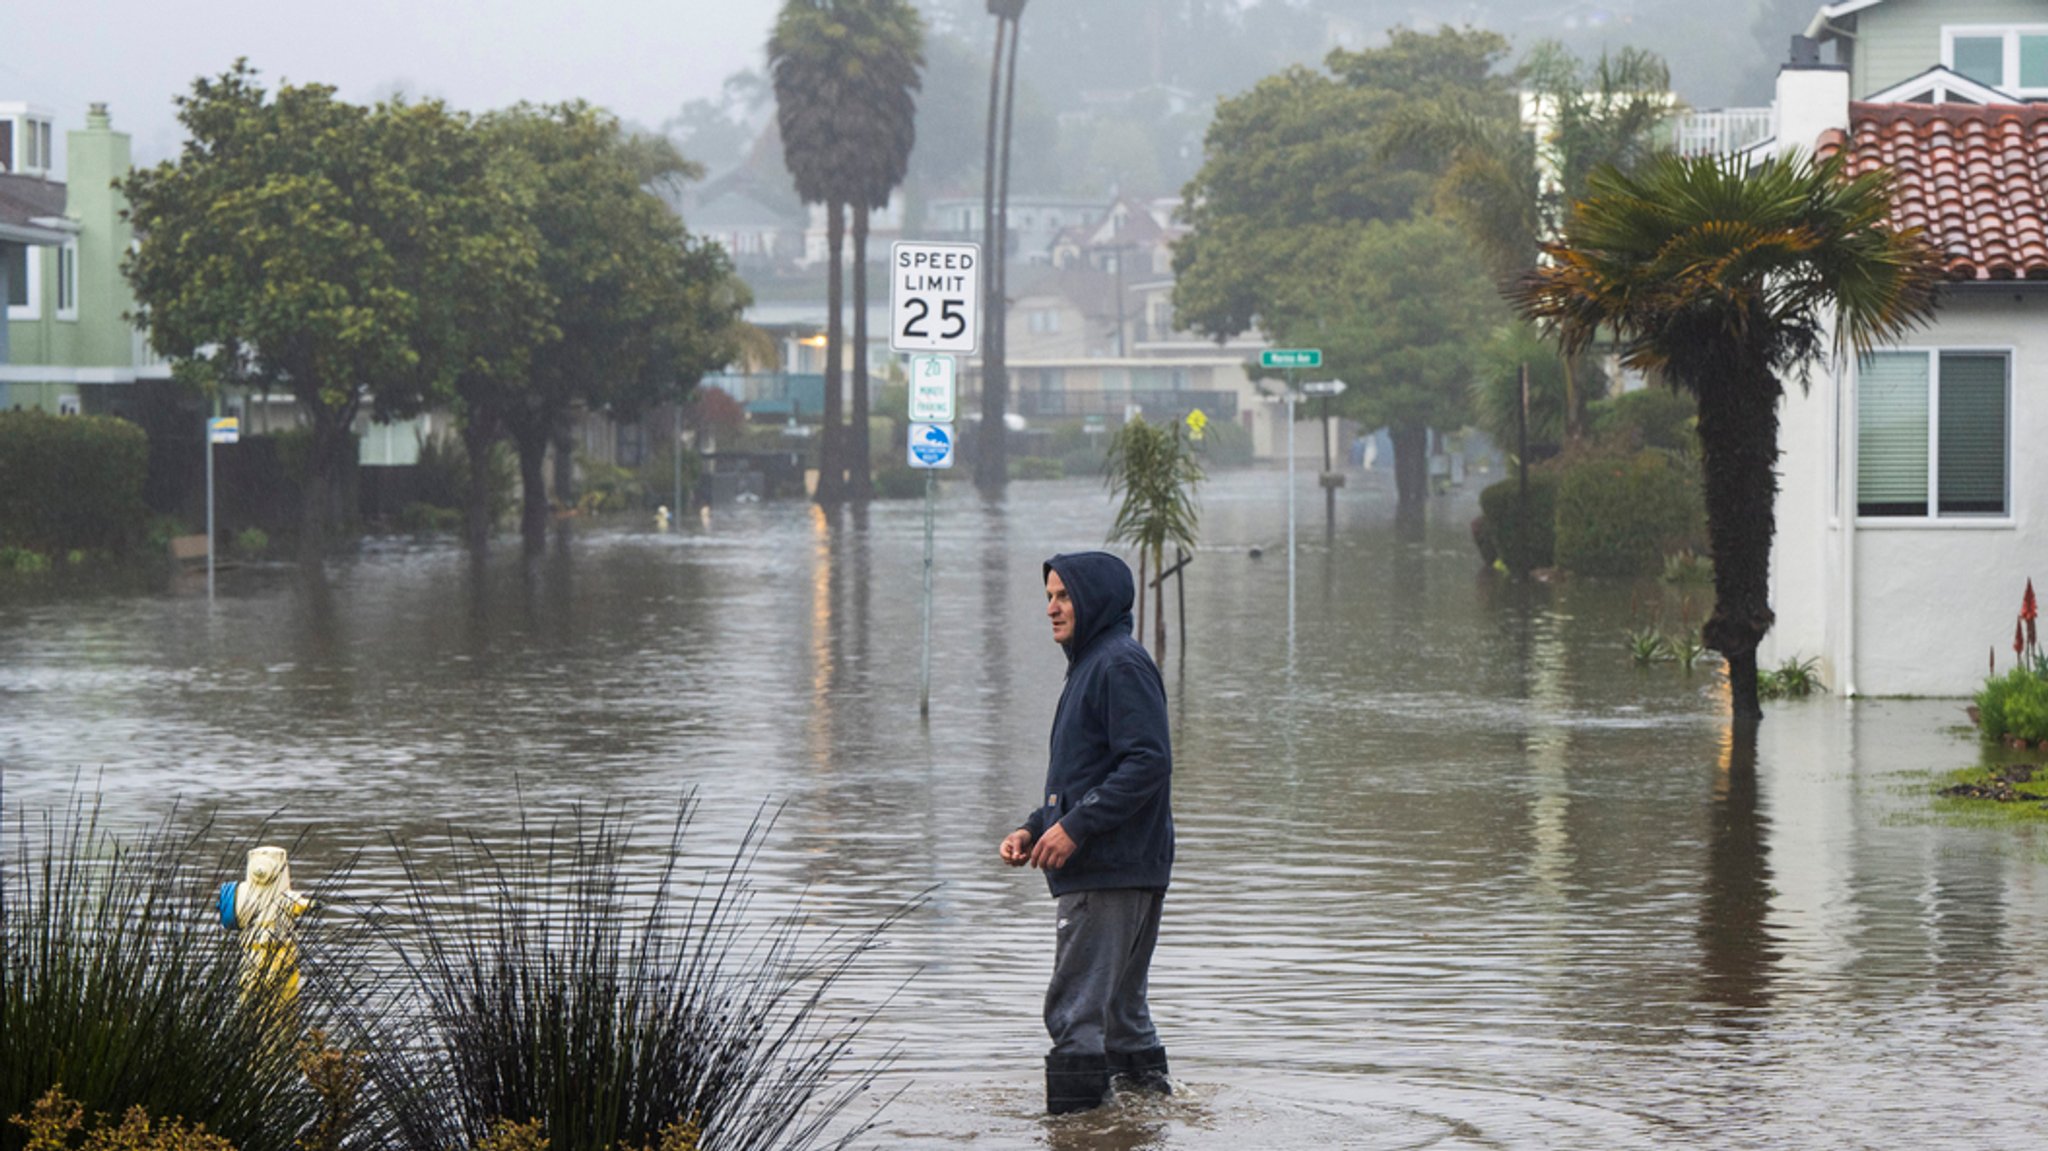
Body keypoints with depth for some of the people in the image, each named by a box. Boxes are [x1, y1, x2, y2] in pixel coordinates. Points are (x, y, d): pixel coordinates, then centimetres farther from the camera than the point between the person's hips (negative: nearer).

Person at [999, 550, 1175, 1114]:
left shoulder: (1122, 665, -12)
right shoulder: (1090, 665, 20)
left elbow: (1149, 761, -21)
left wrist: (1076, 826, -21)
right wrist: (1033, 829, 12)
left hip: (1113, 874, -11)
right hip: (1101, 872, 11)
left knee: (1077, 1011, -12)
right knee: (1120, 1009, 15)